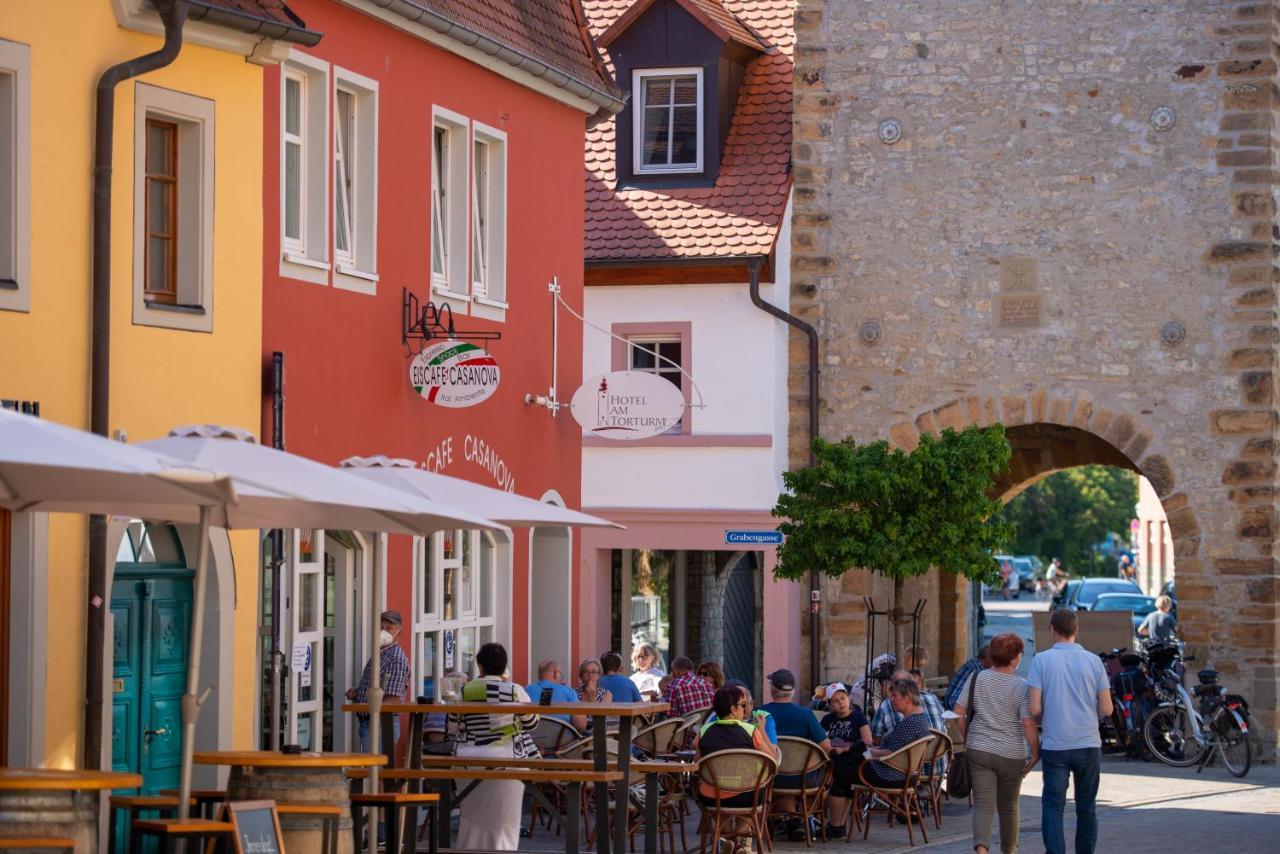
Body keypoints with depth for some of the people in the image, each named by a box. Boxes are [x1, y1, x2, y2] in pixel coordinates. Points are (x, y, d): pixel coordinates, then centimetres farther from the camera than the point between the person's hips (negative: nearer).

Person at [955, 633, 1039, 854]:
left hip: (978, 751, 1)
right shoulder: (1021, 686, -9)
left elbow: (958, 713, 1)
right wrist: (1035, 753, -7)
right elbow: (1027, 723, -16)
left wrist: (967, 737, 15)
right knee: (1009, 807, 16)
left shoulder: (976, 678, 1)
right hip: (1011, 755, -1)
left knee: (983, 805, -4)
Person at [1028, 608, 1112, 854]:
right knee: (1086, 808, 13)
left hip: (1055, 746, -2)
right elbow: (1106, 709, 0)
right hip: (1088, 745, 2)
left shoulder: (1041, 660, -5)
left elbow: (1034, 709, -9)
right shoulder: (1093, 661, 0)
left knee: (1053, 806, 0)